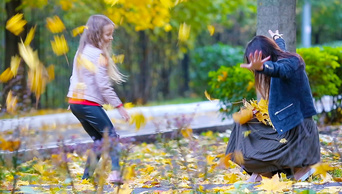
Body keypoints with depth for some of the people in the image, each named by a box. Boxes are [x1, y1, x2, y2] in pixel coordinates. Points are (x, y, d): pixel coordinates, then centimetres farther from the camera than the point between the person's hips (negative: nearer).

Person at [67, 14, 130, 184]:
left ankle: (86, 176, 10)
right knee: (111, 135, -3)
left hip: (75, 102, 8)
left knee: (99, 139, 15)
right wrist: (119, 106, -10)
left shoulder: (81, 51, 13)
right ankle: (115, 172, -18)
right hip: (89, 103, -8)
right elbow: (103, 85, -15)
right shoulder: (99, 55, -12)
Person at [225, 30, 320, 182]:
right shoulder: (286, 58, 8)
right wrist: (277, 38, 56)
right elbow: (280, 48, 32)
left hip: (295, 133, -10)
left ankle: (300, 169, 1)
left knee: (248, 157, -15)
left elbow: (278, 69, -44)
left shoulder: (290, 63, -19)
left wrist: (261, 67, -66)